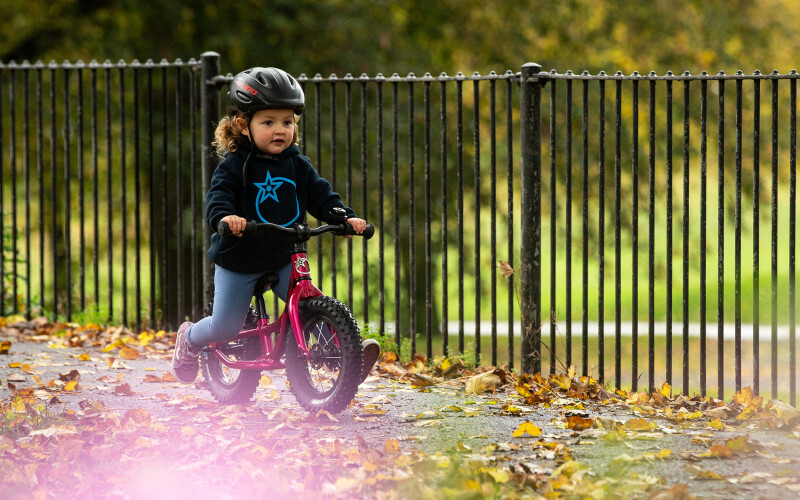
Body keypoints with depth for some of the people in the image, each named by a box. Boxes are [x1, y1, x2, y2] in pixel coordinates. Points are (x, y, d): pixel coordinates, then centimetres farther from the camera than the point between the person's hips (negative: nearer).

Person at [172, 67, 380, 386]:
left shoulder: (297, 165, 1)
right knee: (225, 328, 2)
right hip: (238, 262, -3)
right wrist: (223, 217, -47)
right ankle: (189, 339, 32)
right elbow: (218, 195, -23)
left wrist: (345, 217, -20)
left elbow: (320, 195, -1)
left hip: (284, 260, 3)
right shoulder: (234, 166, -12)